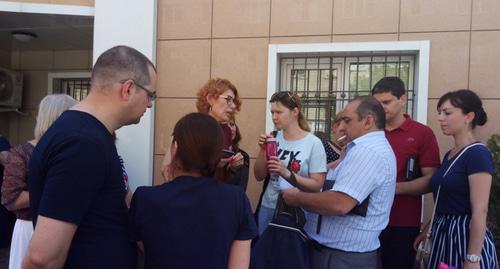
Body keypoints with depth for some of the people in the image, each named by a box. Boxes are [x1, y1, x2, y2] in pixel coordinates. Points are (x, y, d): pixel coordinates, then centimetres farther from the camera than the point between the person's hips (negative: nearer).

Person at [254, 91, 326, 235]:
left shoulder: (313, 143, -12)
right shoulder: (274, 138, 1)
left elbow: (317, 185, -13)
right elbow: (259, 176, 4)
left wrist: (286, 173, -25)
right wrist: (263, 151, -11)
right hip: (268, 207, 4)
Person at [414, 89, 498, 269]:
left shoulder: (478, 154, -15)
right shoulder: (449, 155, 11)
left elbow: (480, 211, -20)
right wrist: (427, 230, 17)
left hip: (466, 236, -8)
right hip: (443, 234, 8)